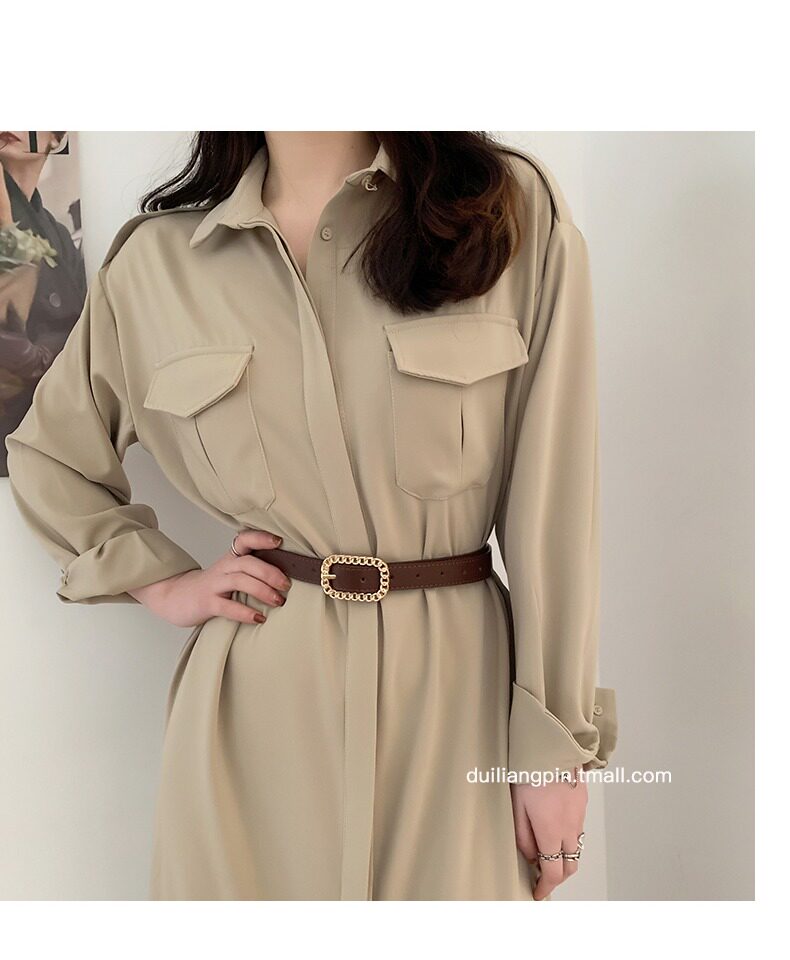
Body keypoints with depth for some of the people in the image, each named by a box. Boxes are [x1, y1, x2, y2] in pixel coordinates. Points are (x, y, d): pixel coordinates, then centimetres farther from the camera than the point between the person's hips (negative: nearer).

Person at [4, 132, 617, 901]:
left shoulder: (517, 211, -4)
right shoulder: (157, 259, 3)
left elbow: (554, 498, -5)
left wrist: (556, 742, -4)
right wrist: (161, 584, 5)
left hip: (458, 692, -1)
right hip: (255, 700, 2)